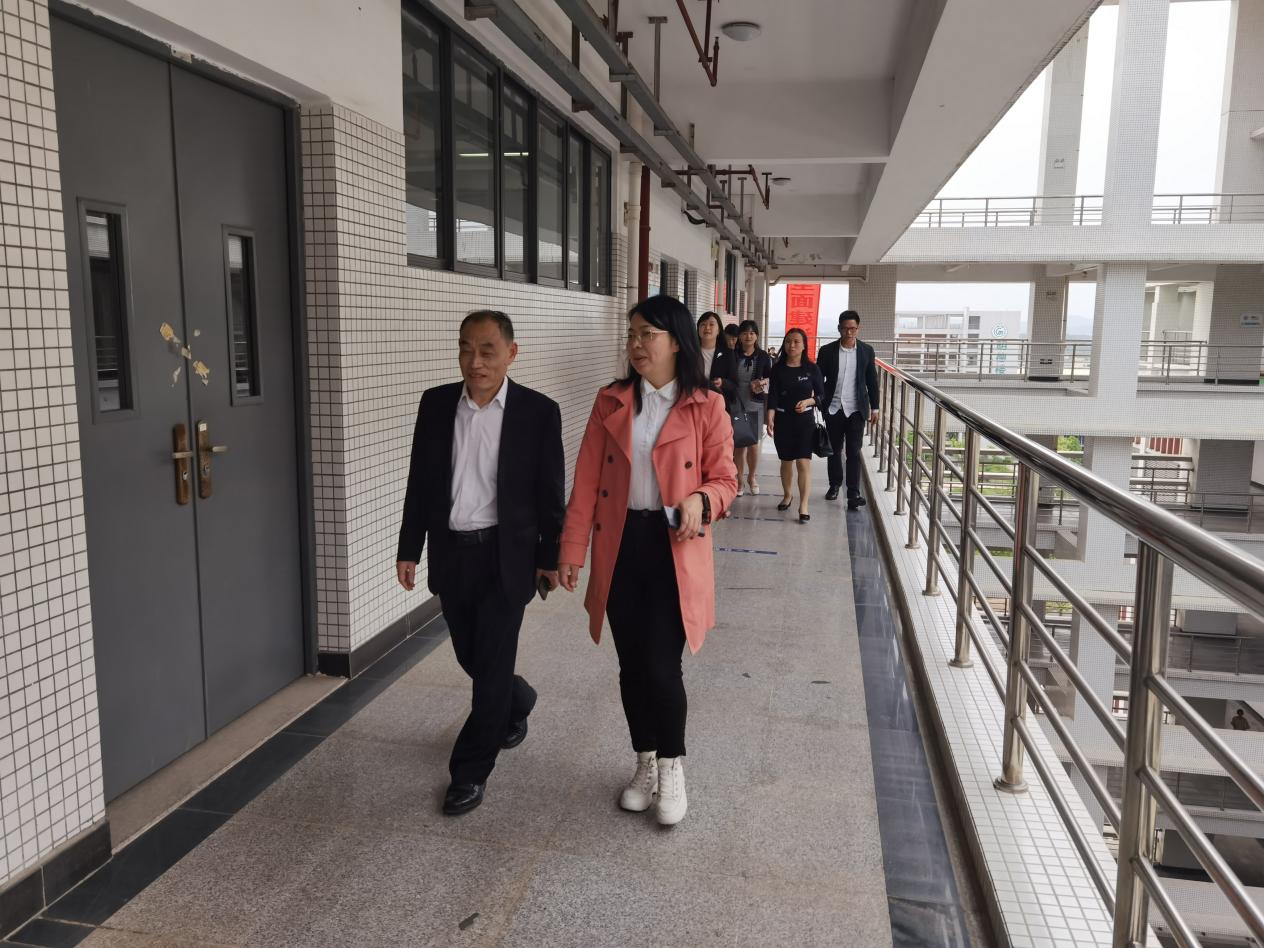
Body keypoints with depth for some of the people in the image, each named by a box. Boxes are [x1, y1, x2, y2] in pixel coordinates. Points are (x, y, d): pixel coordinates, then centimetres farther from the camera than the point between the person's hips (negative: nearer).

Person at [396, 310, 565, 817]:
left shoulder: (539, 411, -8)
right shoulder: (436, 403, 2)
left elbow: (550, 493, -3)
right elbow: (420, 482, 6)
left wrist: (551, 557, -2)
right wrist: (409, 549, 6)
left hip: (506, 555, -4)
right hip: (450, 552, 4)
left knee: (492, 663, 2)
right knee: (472, 656, 17)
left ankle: (470, 771, 18)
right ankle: (517, 702, 48)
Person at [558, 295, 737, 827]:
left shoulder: (706, 407, -4)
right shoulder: (610, 403, 4)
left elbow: (725, 479, 1)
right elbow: (586, 482, 2)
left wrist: (701, 500, -22)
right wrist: (571, 550, -3)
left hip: (674, 549, -3)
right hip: (620, 548, 3)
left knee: (661, 666, -5)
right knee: (631, 664, 11)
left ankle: (672, 768, 22)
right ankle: (645, 765, 33)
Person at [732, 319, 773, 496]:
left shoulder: (763, 357, 4)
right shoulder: (732, 356, 1)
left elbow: (771, 378, 9)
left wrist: (762, 382, -10)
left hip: (755, 405, 1)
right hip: (736, 404, -1)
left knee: (753, 444, 7)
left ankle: (751, 476, 28)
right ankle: (739, 480, 15)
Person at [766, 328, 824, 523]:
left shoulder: (812, 369, -2)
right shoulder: (778, 368, 0)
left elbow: (821, 395, 3)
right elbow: (772, 396, -4)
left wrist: (808, 401, -17)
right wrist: (770, 420, -16)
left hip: (805, 420, -2)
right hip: (783, 420, 2)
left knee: (803, 462, -10)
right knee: (786, 461, 14)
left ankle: (803, 506, -7)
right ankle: (786, 497, 34)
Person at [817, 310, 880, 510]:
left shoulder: (866, 351, 1)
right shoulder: (827, 351, -2)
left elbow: (872, 381, 6)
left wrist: (874, 407, 4)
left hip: (856, 410, -1)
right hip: (833, 409, 1)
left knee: (854, 452, -4)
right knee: (834, 450, 12)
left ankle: (853, 493, -3)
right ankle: (834, 485, 28)